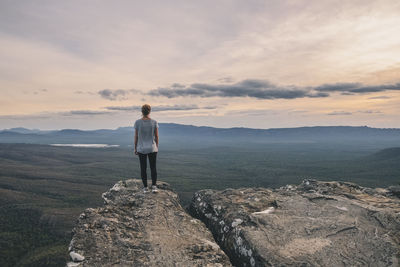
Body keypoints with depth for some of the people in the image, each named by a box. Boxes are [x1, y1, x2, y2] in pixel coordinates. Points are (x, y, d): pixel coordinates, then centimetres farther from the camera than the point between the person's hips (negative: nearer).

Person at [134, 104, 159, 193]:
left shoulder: (137, 122, -9)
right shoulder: (154, 122, -8)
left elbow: (136, 136, -5)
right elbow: (156, 136, -3)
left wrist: (135, 148, 7)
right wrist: (156, 147, 10)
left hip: (141, 149, 0)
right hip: (152, 149, 0)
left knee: (143, 168, 10)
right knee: (153, 167, 8)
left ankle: (145, 188, 13)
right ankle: (154, 186, -6)